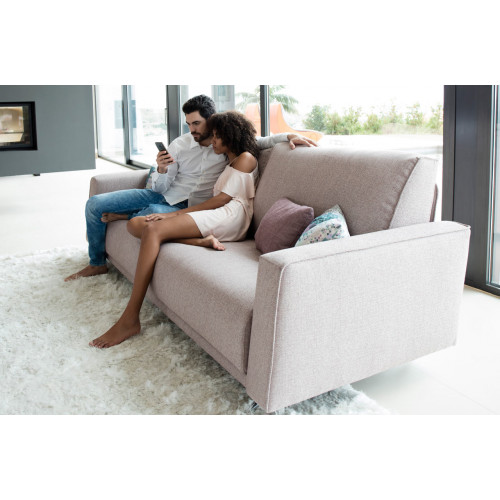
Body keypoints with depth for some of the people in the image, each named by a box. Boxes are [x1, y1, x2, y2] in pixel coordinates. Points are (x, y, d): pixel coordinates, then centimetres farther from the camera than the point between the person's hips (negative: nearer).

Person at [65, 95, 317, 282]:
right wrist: (162, 171, -19)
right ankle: (97, 263, 16)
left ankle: (126, 217, -4)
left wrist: (289, 135, -17)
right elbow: (161, 187, 5)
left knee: (156, 212, -42)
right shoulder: (179, 144, 3)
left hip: (186, 207, -4)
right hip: (162, 195, 4)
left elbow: (263, 141, 3)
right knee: (95, 203, -3)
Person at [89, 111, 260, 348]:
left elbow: (223, 198, -6)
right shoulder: (228, 162, 35)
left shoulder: (245, 158, 6)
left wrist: (174, 214, -8)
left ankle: (130, 319, -33)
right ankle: (201, 240, -28)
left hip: (229, 216, -9)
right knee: (135, 224, -8)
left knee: (154, 229, -30)